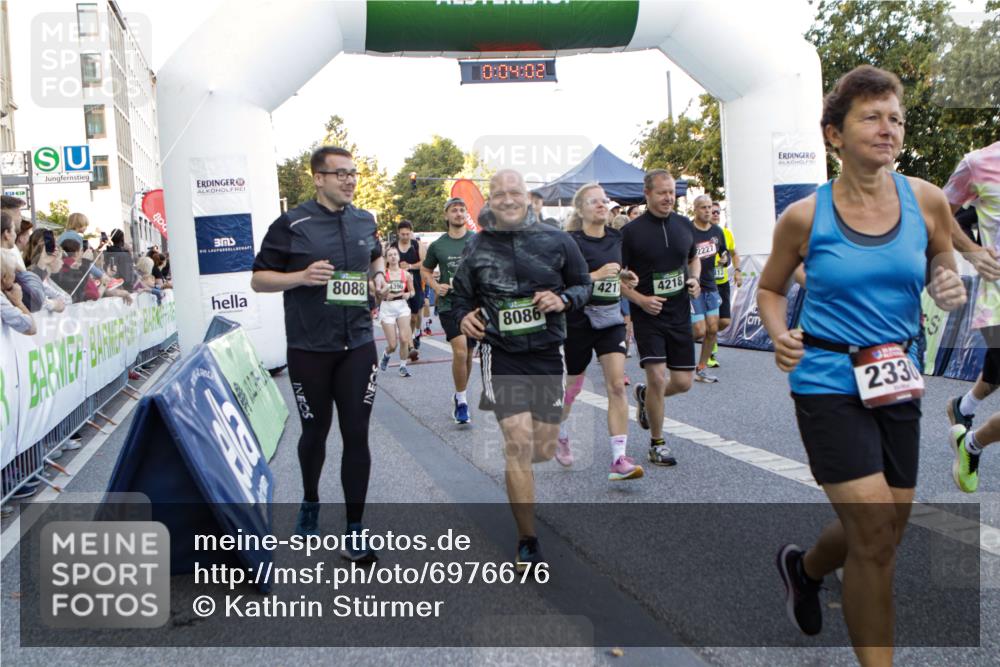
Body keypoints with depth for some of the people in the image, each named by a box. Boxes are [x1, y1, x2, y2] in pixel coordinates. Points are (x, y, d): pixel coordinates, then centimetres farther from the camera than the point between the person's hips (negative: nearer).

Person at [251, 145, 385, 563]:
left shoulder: (365, 221, 6)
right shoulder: (292, 225, -7)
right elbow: (258, 280, -3)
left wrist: (378, 276, 6)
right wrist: (301, 276, -20)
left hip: (358, 345, 2)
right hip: (309, 349, -2)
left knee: (356, 434, -1)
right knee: (315, 431, 13)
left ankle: (354, 531, 9)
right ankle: (310, 502, 41)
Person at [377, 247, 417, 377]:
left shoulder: (406, 274, 2)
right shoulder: (383, 274, -5)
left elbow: (412, 291, 13)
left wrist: (408, 295, -9)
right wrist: (385, 290, -23)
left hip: (402, 307, 2)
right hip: (387, 308, -2)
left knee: (404, 339, -14)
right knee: (392, 345, -2)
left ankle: (403, 366, 7)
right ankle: (386, 355, 35)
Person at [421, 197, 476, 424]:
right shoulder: (438, 245, 2)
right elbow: (425, 270, 16)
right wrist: (436, 286, -2)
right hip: (449, 305, -2)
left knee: (468, 354, 11)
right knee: (460, 351, -17)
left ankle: (460, 396, 31)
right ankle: (461, 401, -2)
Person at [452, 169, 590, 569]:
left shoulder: (557, 242, 0)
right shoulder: (477, 248, 1)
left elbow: (583, 284, 10)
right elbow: (461, 295, 13)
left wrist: (564, 299, -11)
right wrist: (464, 316, -9)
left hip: (548, 354, 2)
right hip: (502, 356, -2)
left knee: (543, 451, 7)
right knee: (519, 444, -13)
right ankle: (527, 542, -1)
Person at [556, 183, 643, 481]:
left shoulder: (616, 237, 7)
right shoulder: (572, 241, -11)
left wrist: (625, 276, 3)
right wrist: (596, 275, -25)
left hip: (611, 319, 4)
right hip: (579, 320, -4)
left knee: (617, 384, -9)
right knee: (572, 385, 12)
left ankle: (619, 460, -9)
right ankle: (561, 435, 42)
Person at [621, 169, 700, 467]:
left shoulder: (685, 225, 6)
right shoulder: (631, 231, -8)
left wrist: (695, 279, 2)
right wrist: (641, 299, -18)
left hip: (680, 314, 5)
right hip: (648, 316, -4)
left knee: (683, 382, 3)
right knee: (657, 377, -12)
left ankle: (644, 395, 36)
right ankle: (657, 443, 8)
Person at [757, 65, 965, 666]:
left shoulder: (926, 201, 0)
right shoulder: (804, 217, -7)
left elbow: (944, 265, 16)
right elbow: (771, 289, 7)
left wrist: (952, 289, -7)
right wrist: (780, 335, -12)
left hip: (898, 383, 5)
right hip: (828, 383, -4)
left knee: (884, 533, 16)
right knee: (876, 535, -9)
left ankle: (803, 567, 48)